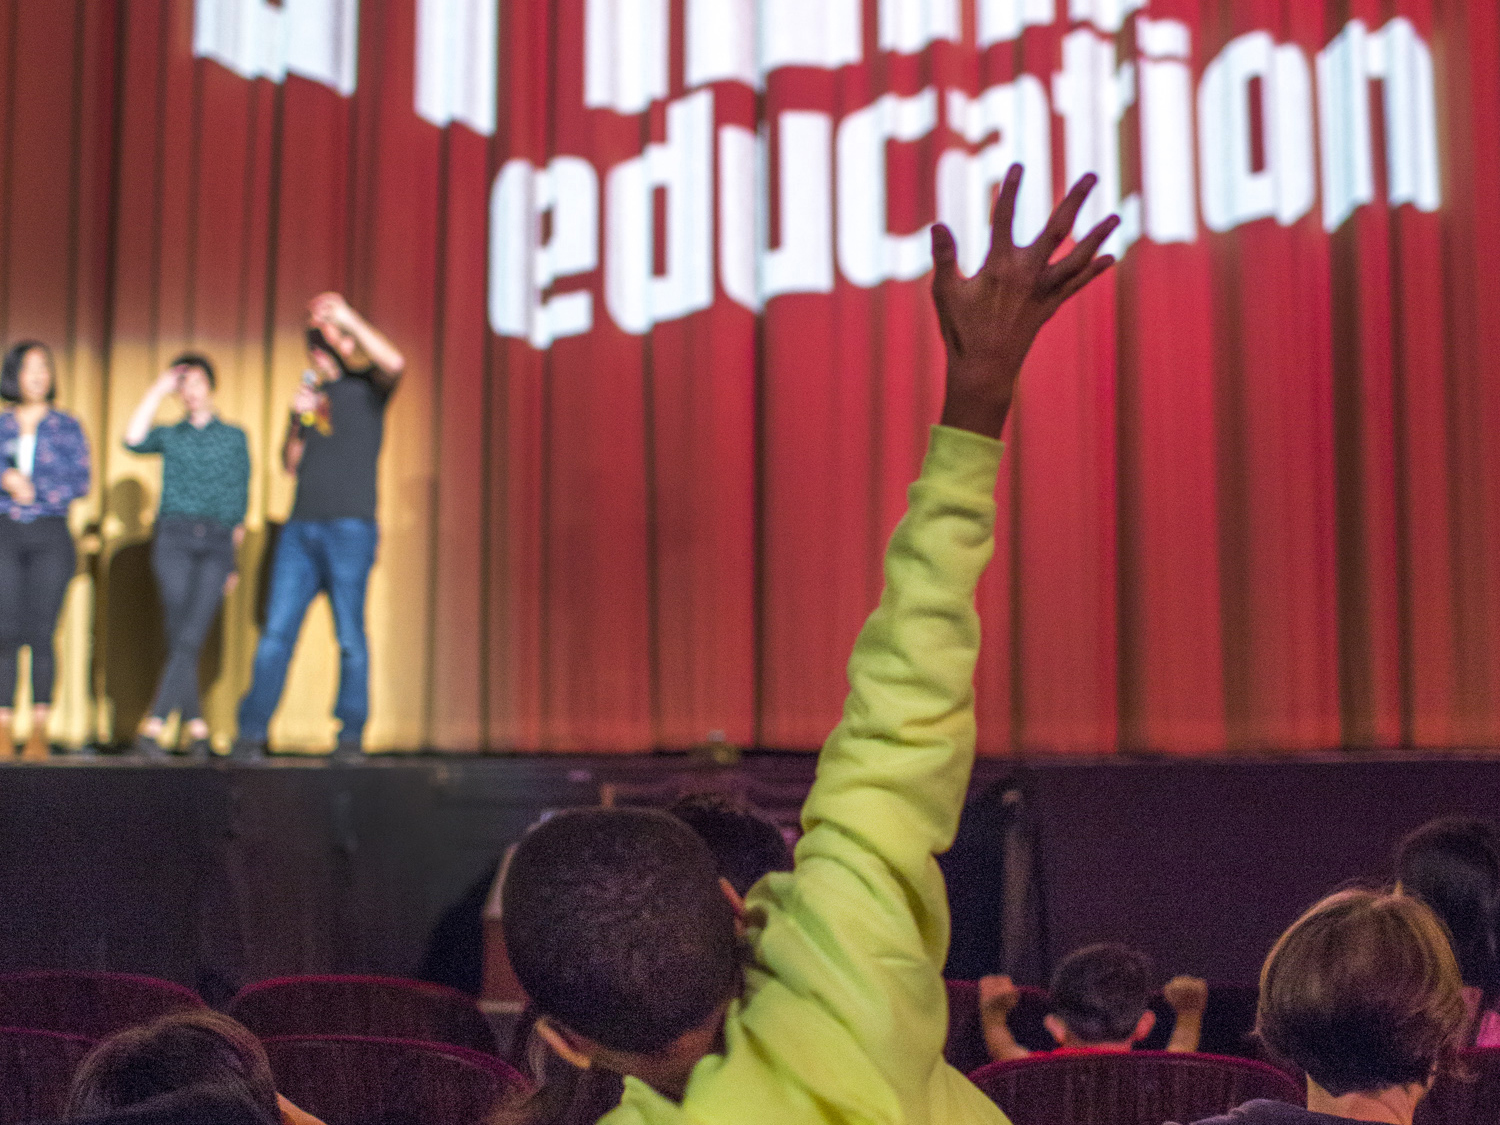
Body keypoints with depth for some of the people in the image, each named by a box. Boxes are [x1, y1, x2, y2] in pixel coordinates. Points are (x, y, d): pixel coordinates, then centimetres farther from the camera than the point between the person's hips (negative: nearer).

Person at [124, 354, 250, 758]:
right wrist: (158, 391, 2)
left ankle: (155, 723, -18)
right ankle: (195, 725, -1)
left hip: (217, 542, -1)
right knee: (178, 635, -6)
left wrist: (235, 559, 12)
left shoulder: (234, 437, 16)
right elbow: (133, 440, -5)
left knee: (191, 635, -14)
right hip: (173, 538, 1)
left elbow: (241, 500, 15)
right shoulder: (169, 436, 16)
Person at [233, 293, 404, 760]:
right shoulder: (310, 392, 20)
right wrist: (298, 420, 2)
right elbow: (291, 464, 18)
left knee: (350, 638, -3)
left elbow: (394, 363, -20)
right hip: (300, 526, 5)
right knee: (276, 631, 0)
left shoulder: (366, 386, 4)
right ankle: (251, 732, 2)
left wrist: (350, 319, -14)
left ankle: (351, 735, 4)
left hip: (349, 527, -5)